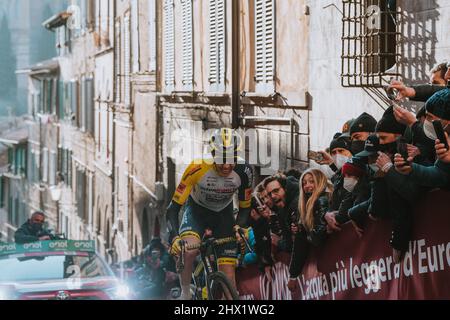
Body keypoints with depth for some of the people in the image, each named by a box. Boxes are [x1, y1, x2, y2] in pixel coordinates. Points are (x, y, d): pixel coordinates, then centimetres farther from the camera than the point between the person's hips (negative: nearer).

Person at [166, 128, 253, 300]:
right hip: (196, 210, -2)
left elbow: (245, 207, -9)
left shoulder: (243, 171, -26)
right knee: (189, 249, -35)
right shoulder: (197, 169, -33)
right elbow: (173, 208, -29)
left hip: (223, 214, 2)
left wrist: (239, 227, -30)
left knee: (229, 277, -9)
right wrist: (174, 238, -45)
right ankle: (185, 294, -11)